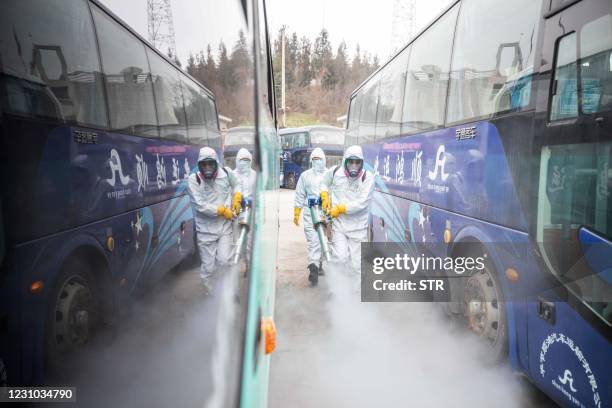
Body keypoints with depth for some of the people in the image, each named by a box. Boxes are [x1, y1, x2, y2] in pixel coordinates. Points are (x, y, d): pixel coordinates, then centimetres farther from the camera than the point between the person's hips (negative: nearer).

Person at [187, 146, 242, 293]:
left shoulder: (226, 173, -3)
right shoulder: (193, 180, -12)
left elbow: (236, 185, 19)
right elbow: (200, 205, -19)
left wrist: (237, 198, 1)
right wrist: (222, 211, -16)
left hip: (225, 226, 1)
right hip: (206, 230, -1)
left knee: (224, 261, -7)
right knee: (208, 266, 6)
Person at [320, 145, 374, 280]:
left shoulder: (367, 177, -12)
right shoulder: (335, 171, -4)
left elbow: (362, 203, -19)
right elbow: (324, 183, 18)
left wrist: (340, 209, -15)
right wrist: (325, 198, 2)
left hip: (358, 227, -1)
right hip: (338, 224, 1)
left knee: (357, 265, 6)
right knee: (341, 258, -10)